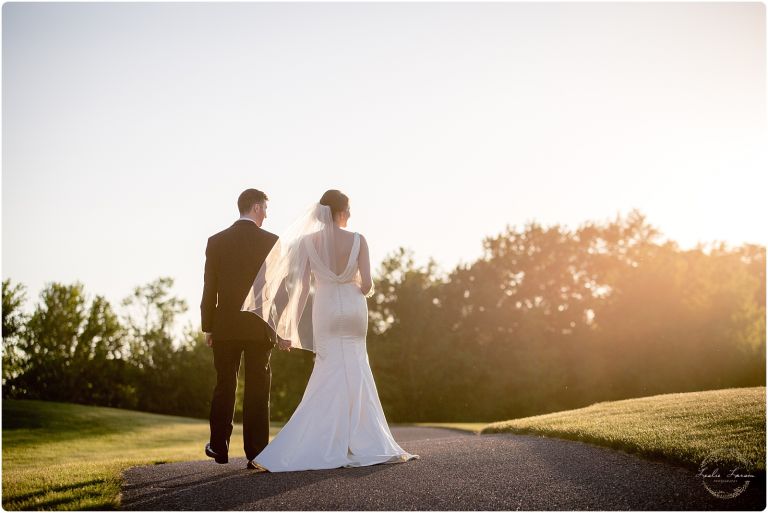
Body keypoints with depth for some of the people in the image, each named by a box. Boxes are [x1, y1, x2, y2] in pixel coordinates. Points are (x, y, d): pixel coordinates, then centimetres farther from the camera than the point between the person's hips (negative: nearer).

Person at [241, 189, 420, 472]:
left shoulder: (308, 241, -3)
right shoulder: (358, 240, -6)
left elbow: (302, 286, -4)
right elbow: (366, 285, -9)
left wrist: (292, 327, 2)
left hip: (325, 311, 1)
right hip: (353, 310, -1)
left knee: (332, 376, 7)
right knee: (355, 377, 9)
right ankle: (363, 445, 9)